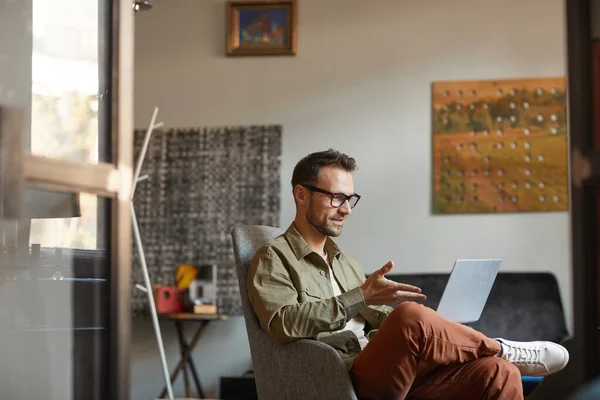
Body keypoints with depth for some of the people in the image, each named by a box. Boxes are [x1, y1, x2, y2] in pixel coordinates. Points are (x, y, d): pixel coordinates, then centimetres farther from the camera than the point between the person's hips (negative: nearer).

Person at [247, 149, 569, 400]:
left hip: (396, 373, 7)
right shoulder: (274, 259, 5)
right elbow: (283, 324, -14)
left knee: (498, 373, -17)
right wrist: (360, 297, -19)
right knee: (410, 316, -33)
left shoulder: (345, 262, 28)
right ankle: (505, 349, -7)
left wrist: (435, 332, 3)